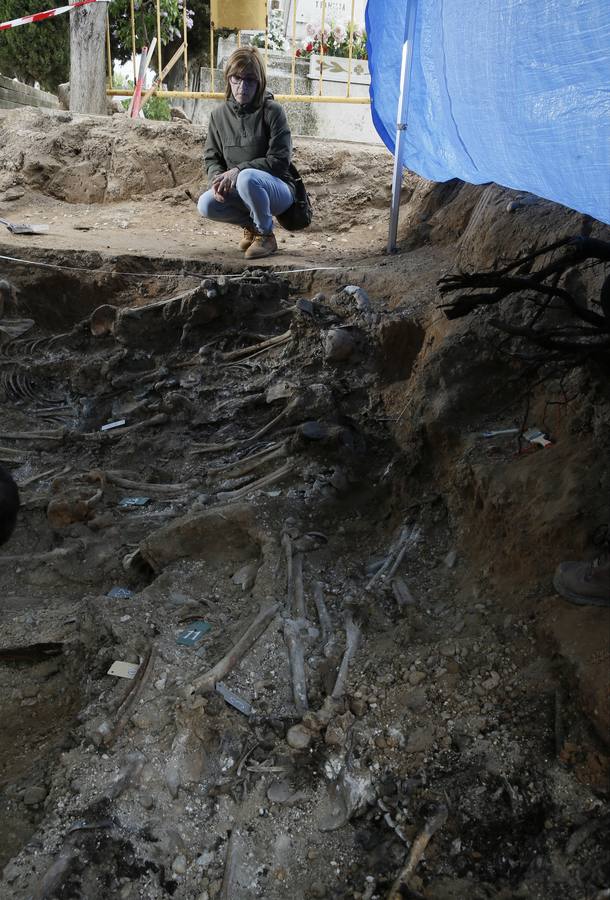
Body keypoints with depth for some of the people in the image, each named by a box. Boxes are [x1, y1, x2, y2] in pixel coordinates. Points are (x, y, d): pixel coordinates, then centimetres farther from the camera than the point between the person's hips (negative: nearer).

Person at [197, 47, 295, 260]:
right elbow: (211, 157, 8)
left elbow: (279, 160, -15)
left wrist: (238, 170, -22)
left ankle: (266, 235, -11)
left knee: (247, 178, -37)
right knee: (206, 205, -22)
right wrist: (217, 178, -16)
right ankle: (252, 225, 6)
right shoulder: (219, 114, 4)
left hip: (278, 189, -5)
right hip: (235, 188, 5)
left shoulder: (272, 111, -10)